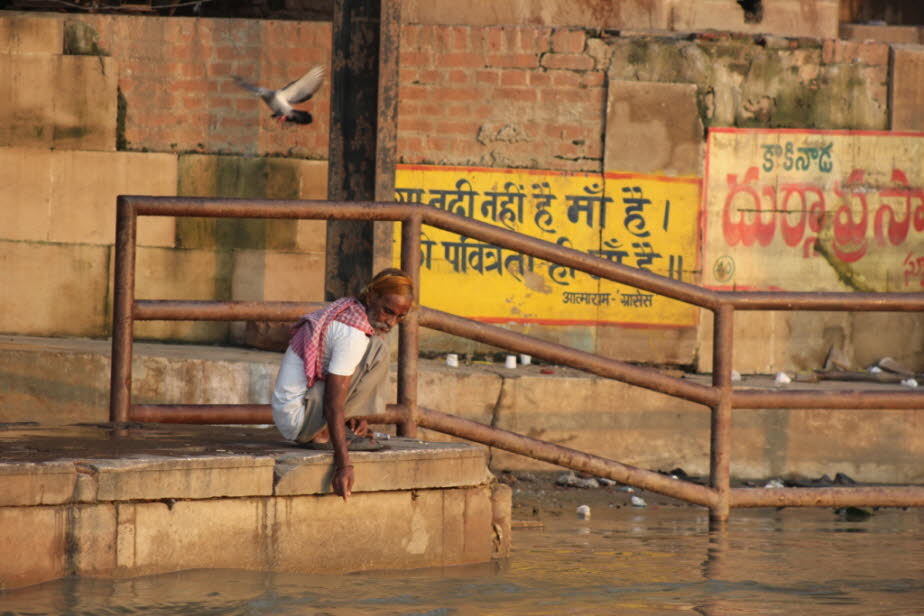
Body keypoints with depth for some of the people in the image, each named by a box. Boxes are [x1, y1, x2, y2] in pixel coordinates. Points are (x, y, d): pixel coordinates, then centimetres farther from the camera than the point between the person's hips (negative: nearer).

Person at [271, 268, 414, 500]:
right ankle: (324, 434, -12)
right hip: (299, 419, -10)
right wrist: (343, 464, -28)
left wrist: (357, 417, 9)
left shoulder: (346, 312, 8)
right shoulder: (353, 335, -21)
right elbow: (334, 403, -25)